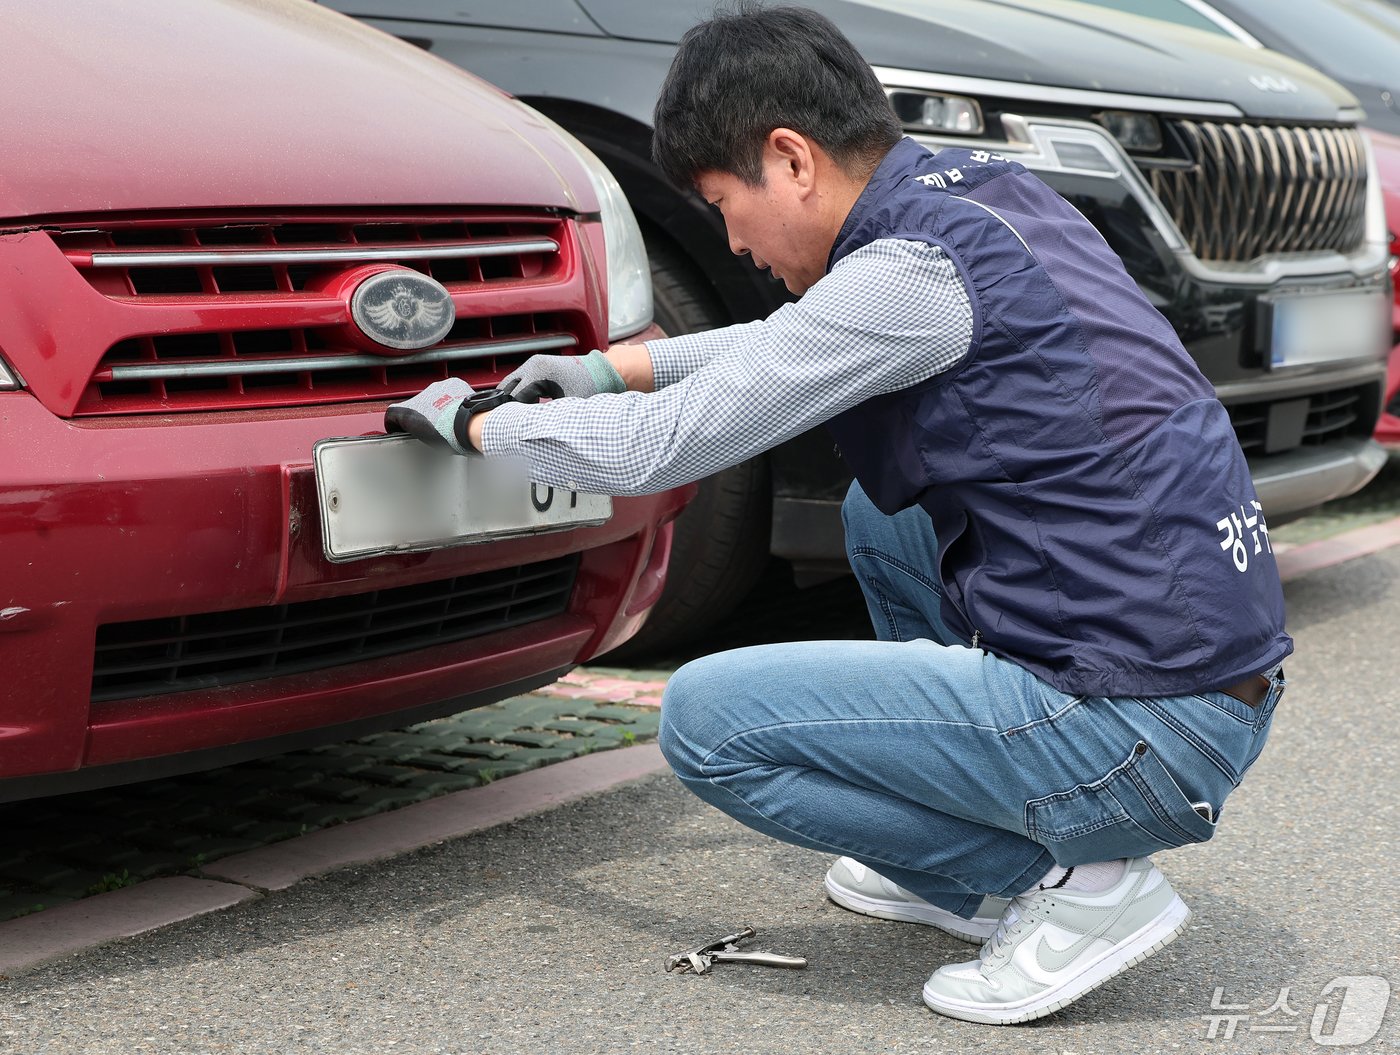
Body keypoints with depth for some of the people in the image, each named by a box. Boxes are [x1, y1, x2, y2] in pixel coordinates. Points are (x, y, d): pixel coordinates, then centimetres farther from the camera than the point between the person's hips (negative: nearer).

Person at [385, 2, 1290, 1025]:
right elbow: (809, 338, 28)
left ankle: (1076, 881, -1)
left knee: (708, 718, -5)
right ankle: (965, 870, 22)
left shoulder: (909, 273, -17)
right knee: (883, 510, 27)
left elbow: (661, 450, -10)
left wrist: (476, 423, 7)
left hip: (1149, 731, -9)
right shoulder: (980, 184, 10)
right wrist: (609, 367, 28)